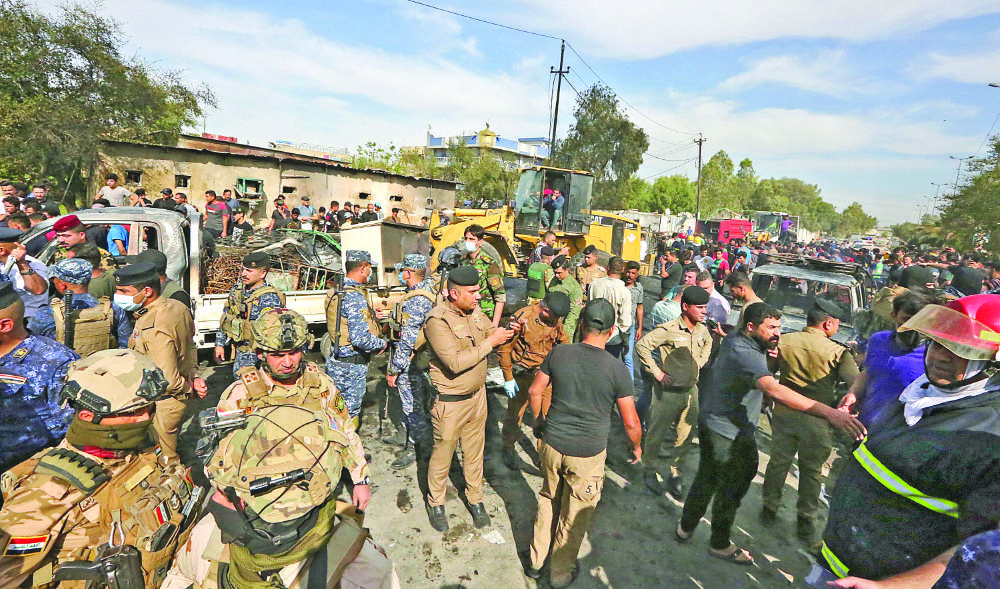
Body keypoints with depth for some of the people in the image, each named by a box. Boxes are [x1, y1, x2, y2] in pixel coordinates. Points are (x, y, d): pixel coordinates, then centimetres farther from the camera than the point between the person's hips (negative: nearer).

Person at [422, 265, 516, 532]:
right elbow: (455, 362, -31)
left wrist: (506, 331, -9)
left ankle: (475, 500, 40)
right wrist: (490, 342, -27)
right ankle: (435, 503, 38)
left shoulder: (475, 311, 0)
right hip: (450, 402, -6)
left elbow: (490, 331, 14)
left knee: (475, 451, 20)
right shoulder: (438, 320, -23)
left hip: (477, 395, 6)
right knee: (443, 453, 13)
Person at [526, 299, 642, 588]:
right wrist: (637, 447, 12)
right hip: (587, 455, -2)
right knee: (574, 517, 19)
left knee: (548, 501, 25)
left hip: (551, 445, 3)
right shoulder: (617, 369, -16)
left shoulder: (559, 353, -10)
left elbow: (535, 391, 2)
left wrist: (539, 422, 19)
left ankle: (536, 561, 42)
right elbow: (631, 423, -9)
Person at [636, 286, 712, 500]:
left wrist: (701, 362, 11)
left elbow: (708, 343, 25)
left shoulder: (702, 329, 1)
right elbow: (642, 346, -21)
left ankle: (674, 474, 33)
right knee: (657, 434, 9)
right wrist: (657, 373, -19)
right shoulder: (669, 330, -20)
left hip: (691, 390, 6)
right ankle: (651, 472, 31)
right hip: (668, 392, -6)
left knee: (686, 436, 14)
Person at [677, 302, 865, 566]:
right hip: (731, 434, -9)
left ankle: (685, 528, 39)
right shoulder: (744, 353, -30)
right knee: (731, 488, 12)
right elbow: (773, 389, -44)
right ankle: (720, 544, 32)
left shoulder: (735, 337, 0)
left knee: (706, 479, 23)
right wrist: (829, 412, -49)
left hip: (711, 423, 9)